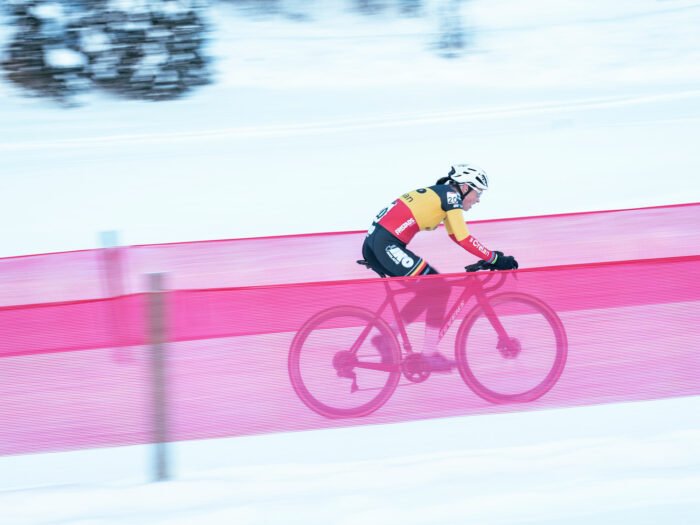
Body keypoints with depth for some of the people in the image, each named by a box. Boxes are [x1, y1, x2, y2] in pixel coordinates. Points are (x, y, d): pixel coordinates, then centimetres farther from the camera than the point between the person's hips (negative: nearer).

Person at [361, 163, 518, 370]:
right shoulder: (451, 195, -5)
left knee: (427, 292, 18)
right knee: (439, 289, -2)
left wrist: (491, 256, 22)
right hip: (387, 246, -10)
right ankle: (429, 354, 0)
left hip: (373, 245, 10)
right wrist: (495, 259, -6)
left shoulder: (439, 193, 22)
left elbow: (456, 236, 26)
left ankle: (385, 338, 17)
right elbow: (464, 239, -11)